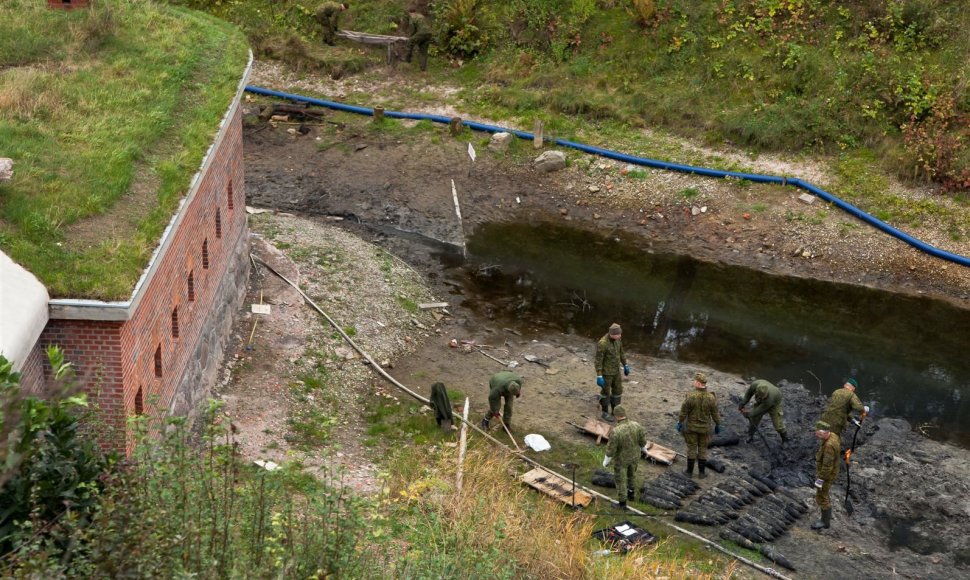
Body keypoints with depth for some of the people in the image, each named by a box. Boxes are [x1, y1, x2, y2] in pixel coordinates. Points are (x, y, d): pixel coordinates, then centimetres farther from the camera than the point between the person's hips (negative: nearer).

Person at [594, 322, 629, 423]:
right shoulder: (602, 343, -30)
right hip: (606, 372, -7)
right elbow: (598, 361, -25)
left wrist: (625, 365, 18)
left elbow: (620, 352, 11)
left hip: (615, 370, 7)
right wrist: (599, 377, -24)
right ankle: (605, 413, 29)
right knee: (606, 392, 9)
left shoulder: (617, 338, -6)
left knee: (618, 390, 16)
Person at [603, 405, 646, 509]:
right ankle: (631, 493, 54)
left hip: (621, 459, -4)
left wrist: (606, 461, -6)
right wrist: (643, 448, 15)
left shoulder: (615, 432, -37)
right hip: (634, 455, 4)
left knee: (620, 479, 20)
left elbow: (610, 449, -25)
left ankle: (622, 502, 38)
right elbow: (643, 440, -7)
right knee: (631, 473, 32)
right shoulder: (636, 425, -24)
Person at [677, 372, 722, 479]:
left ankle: (690, 471, 21)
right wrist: (718, 425, 9)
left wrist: (679, 422, 2)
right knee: (703, 450, 14)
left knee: (691, 449, 12)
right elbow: (715, 413, -6)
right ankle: (701, 472, 22)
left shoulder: (690, 397, -21)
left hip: (691, 427, -1)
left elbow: (683, 412, -13)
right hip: (705, 428, 1)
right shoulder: (711, 398, -16)